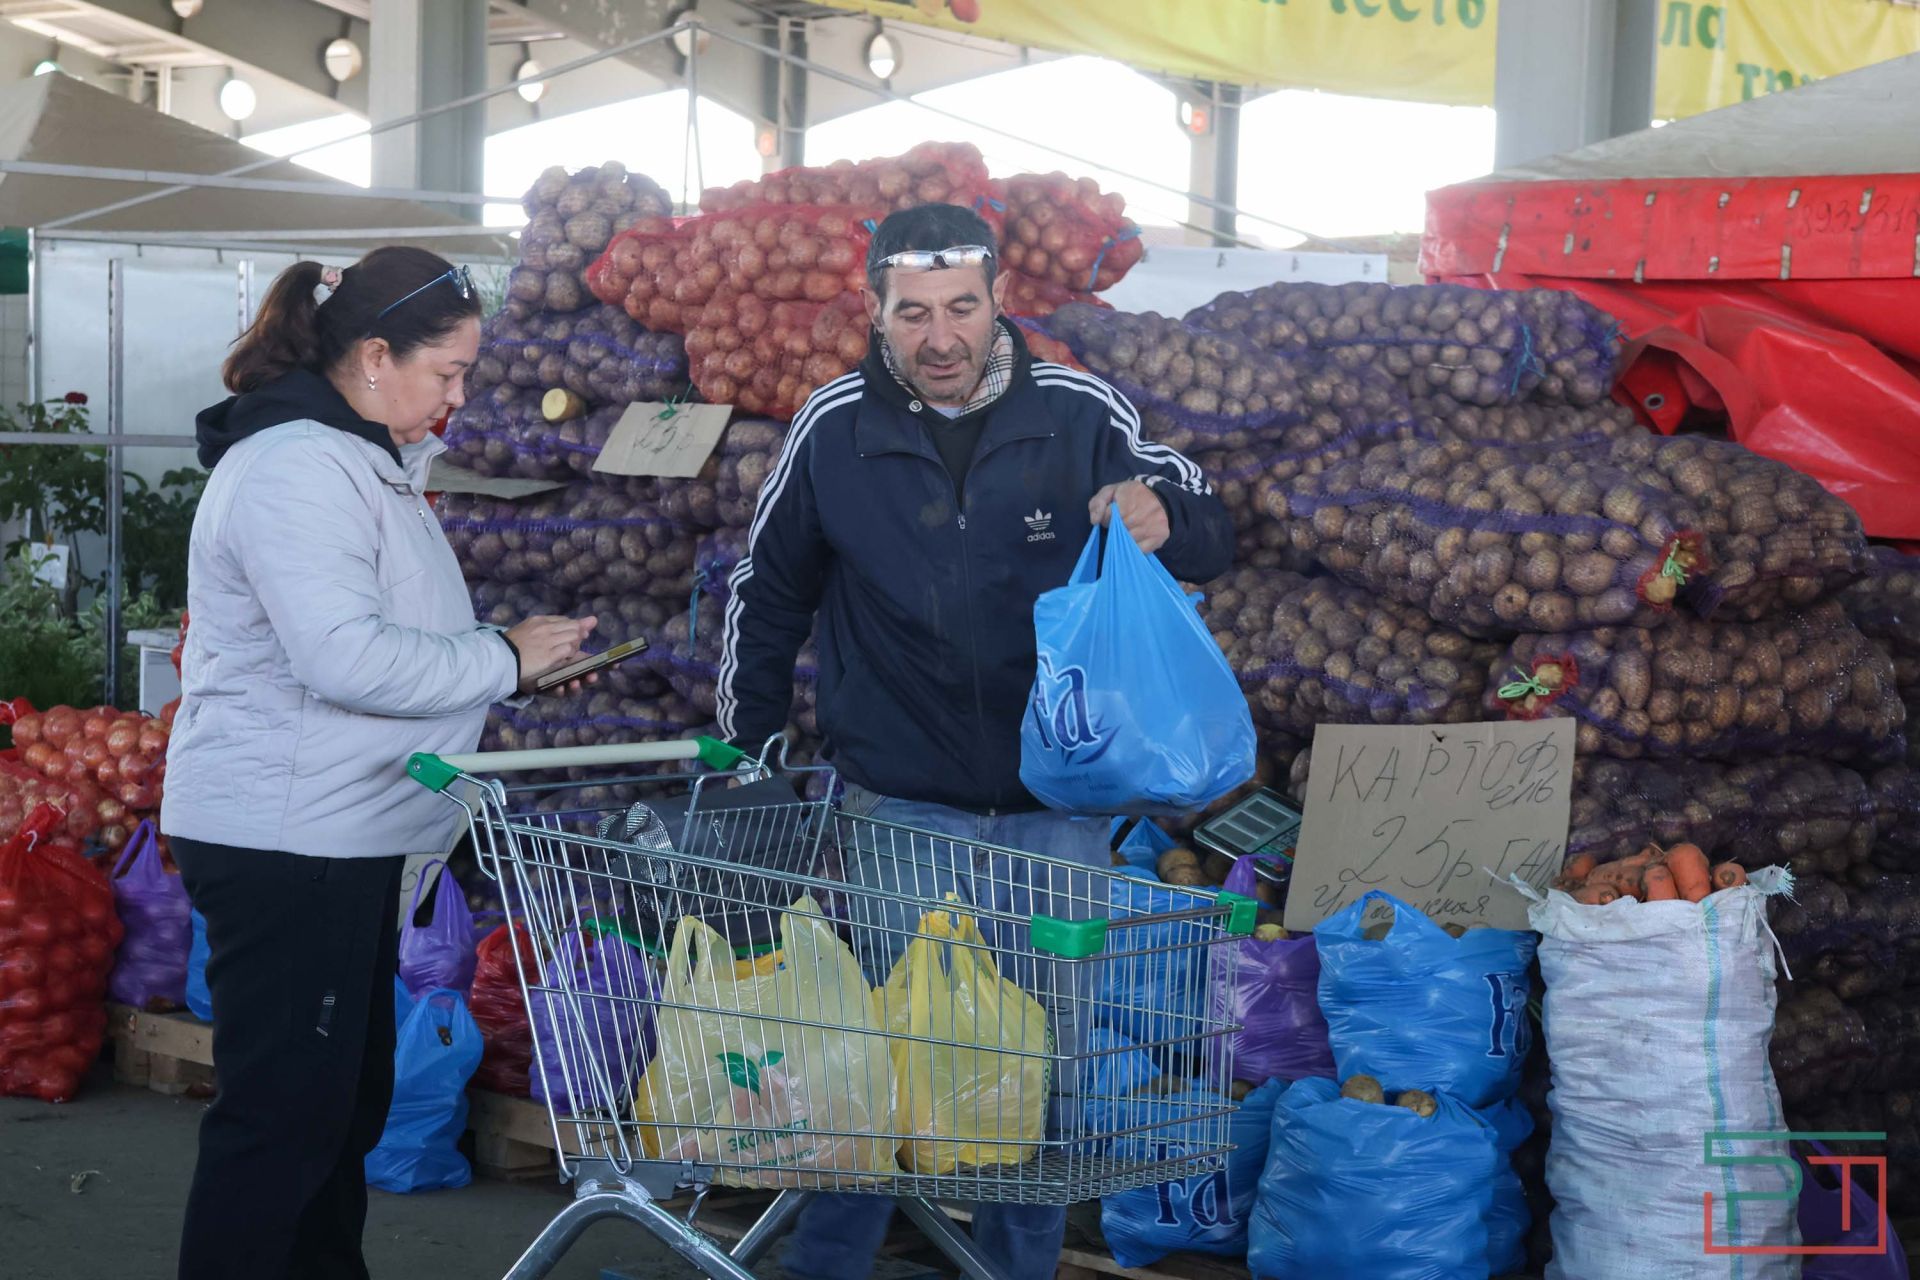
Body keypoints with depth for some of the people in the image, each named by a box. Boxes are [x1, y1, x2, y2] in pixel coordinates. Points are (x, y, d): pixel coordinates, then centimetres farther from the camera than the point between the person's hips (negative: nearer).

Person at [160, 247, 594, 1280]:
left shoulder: (362, 459, 16)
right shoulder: (295, 469, -18)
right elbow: (345, 658, -27)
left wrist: (504, 647, 8)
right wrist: (502, 660, -16)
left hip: (342, 836, 11)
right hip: (281, 844, -11)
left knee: (349, 1096, 17)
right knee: (284, 1111, -6)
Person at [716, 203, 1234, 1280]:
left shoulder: (1083, 415, -7)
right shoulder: (833, 430, -4)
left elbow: (1214, 540, 2)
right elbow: (769, 594, 10)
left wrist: (1164, 514, -22)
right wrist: (742, 750, 11)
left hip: (1059, 807, 1)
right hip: (903, 809, -1)